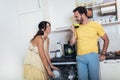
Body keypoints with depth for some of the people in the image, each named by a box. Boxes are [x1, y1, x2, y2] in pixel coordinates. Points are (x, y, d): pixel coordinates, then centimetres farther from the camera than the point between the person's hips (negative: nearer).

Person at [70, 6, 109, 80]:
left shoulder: (96, 25, -1)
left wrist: (103, 54, 2)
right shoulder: (77, 27, 8)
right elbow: (72, 43, 10)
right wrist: (73, 32, -4)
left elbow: (106, 39, 7)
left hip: (92, 56, -3)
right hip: (80, 58, 3)